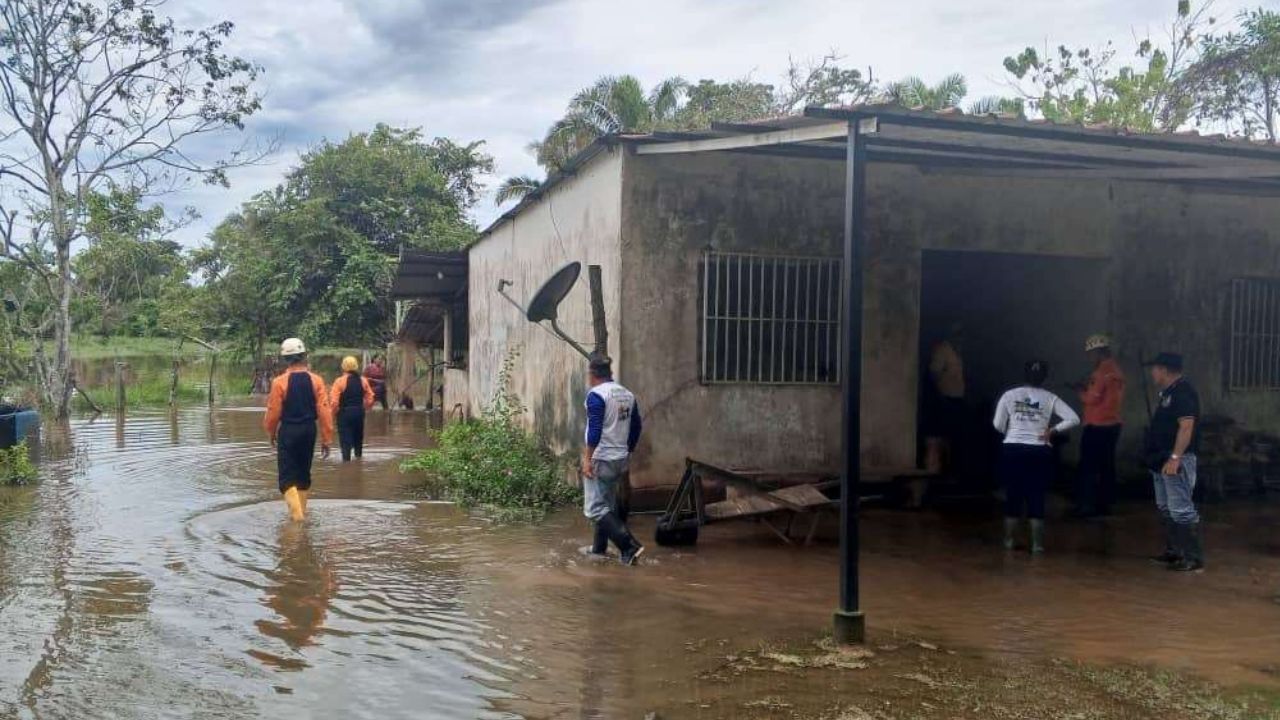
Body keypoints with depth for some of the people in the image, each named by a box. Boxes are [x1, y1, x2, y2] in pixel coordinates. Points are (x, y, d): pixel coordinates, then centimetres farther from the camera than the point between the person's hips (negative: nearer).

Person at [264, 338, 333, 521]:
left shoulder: (280, 382, -11)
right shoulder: (316, 380, -4)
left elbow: (273, 411, -6)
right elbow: (324, 411, -7)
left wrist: (271, 433, 13)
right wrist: (327, 439, -1)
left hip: (288, 431, -4)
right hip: (309, 430, 4)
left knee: (287, 476, 0)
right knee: (304, 473, 19)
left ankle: (297, 515, -15)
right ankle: (301, 511, 28)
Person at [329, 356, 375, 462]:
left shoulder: (340, 381, -10)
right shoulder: (363, 381, 2)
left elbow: (334, 401, -14)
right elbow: (370, 399, 4)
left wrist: (334, 413, 1)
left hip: (344, 412, -4)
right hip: (359, 412, 4)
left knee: (345, 439, -2)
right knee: (358, 437, 19)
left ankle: (346, 459, -7)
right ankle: (358, 456, 30)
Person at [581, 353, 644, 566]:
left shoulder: (596, 395, -13)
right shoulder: (627, 395, 10)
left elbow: (594, 430, -21)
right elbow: (636, 428, 14)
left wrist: (587, 459, -19)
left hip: (601, 459, -8)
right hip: (620, 459, 8)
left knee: (595, 508, -6)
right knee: (608, 504, 19)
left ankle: (629, 546, -16)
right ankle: (599, 548, 28)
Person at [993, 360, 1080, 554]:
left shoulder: (1010, 395, 1)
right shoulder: (1050, 398, 2)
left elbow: (998, 425, -2)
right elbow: (1074, 419, -5)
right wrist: (1052, 430, 2)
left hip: (1012, 451, 0)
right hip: (1039, 453, 0)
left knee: (1013, 496, 11)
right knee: (1036, 498, 5)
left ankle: (1009, 541, 17)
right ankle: (1037, 544, 6)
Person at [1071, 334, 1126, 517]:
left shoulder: (1103, 370, -15)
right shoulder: (1116, 369, 13)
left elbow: (1093, 398, -16)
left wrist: (1081, 391, 2)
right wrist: (1088, 387, 13)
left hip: (1097, 425, -9)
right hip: (1112, 423, 9)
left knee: (1088, 466, -5)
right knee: (1106, 465, 11)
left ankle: (1087, 505, -6)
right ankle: (1104, 504, 14)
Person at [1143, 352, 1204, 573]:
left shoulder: (1183, 392, -16)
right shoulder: (1167, 392, 16)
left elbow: (1186, 426, -23)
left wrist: (1175, 457, -27)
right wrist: (1157, 456, 21)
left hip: (1176, 460, -11)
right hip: (1163, 459, 11)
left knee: (1181, 510, -10)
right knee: (1165, 508, 16)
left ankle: (1194, 559, -7)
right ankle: (1173, 552, 25)